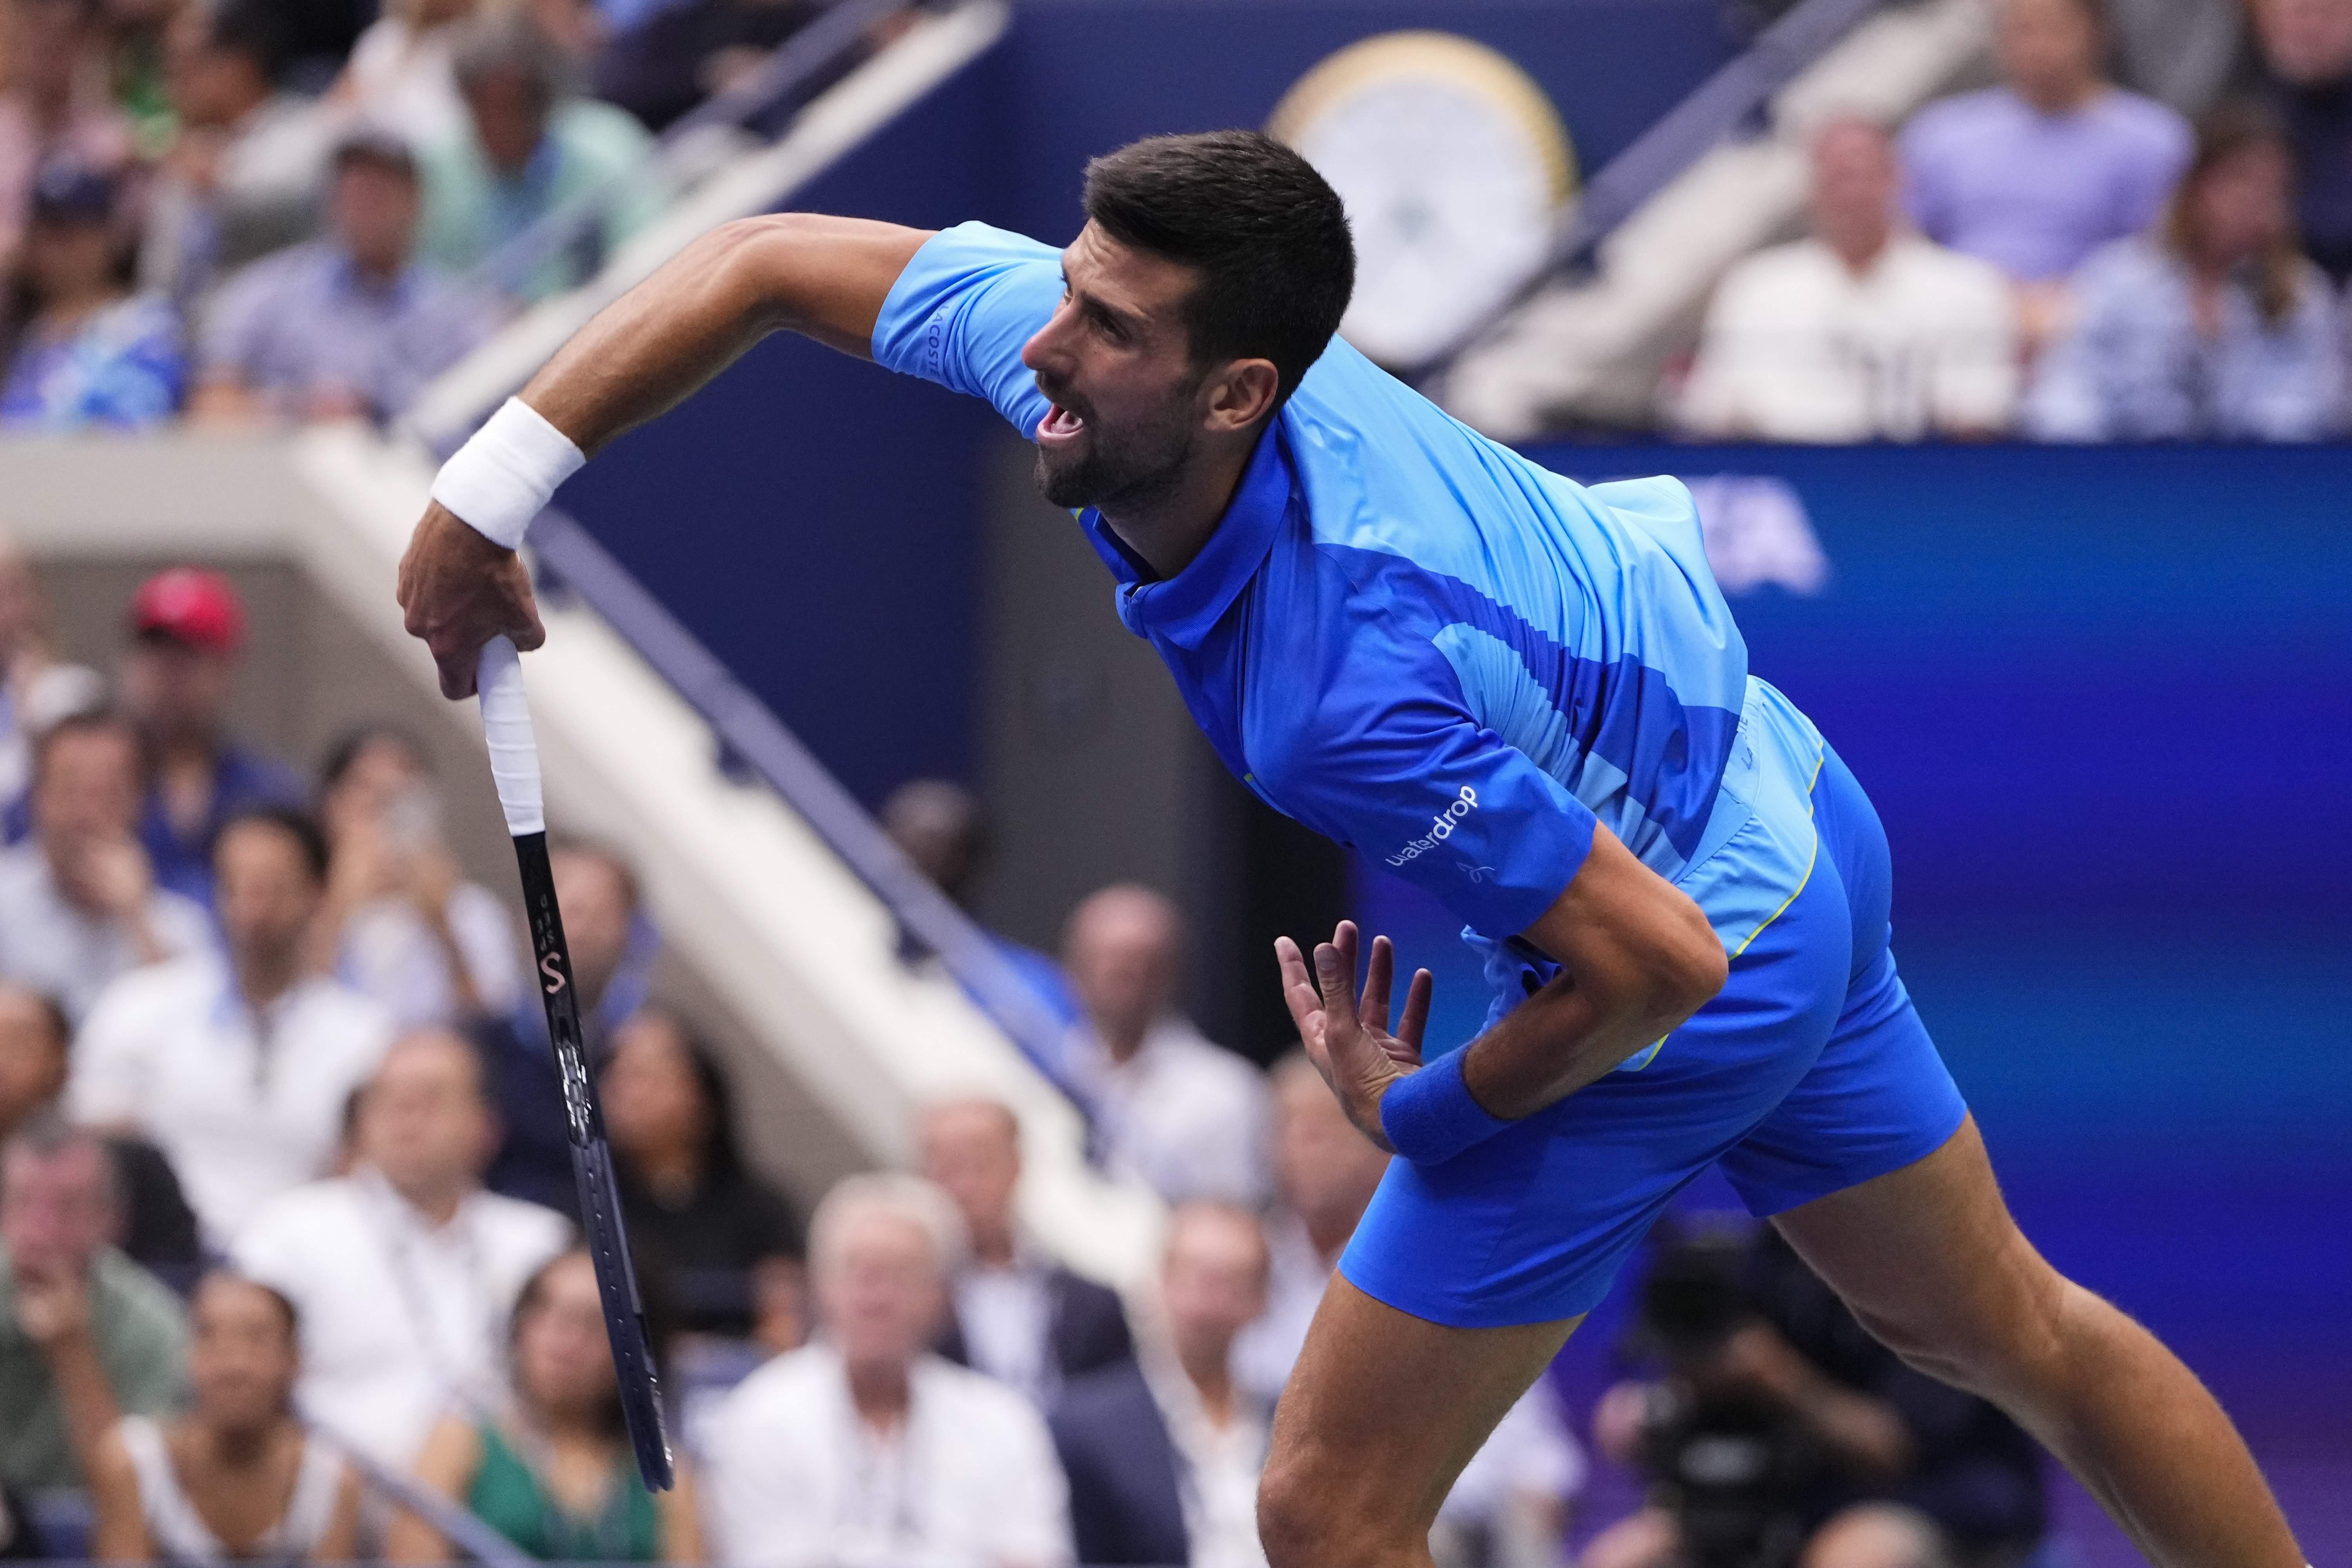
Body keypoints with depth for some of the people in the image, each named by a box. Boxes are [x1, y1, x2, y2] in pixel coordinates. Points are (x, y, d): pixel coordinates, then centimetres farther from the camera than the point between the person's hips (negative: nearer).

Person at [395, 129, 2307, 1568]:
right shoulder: (1087, 336, -20)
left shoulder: (1347, 688, -40)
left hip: (1684, 981, -9)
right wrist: (490, 490, -14)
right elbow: (772, 260, -7)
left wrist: (1425, 1113, -15)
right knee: (2007, 1330, 27)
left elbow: (1652, 965, -32)